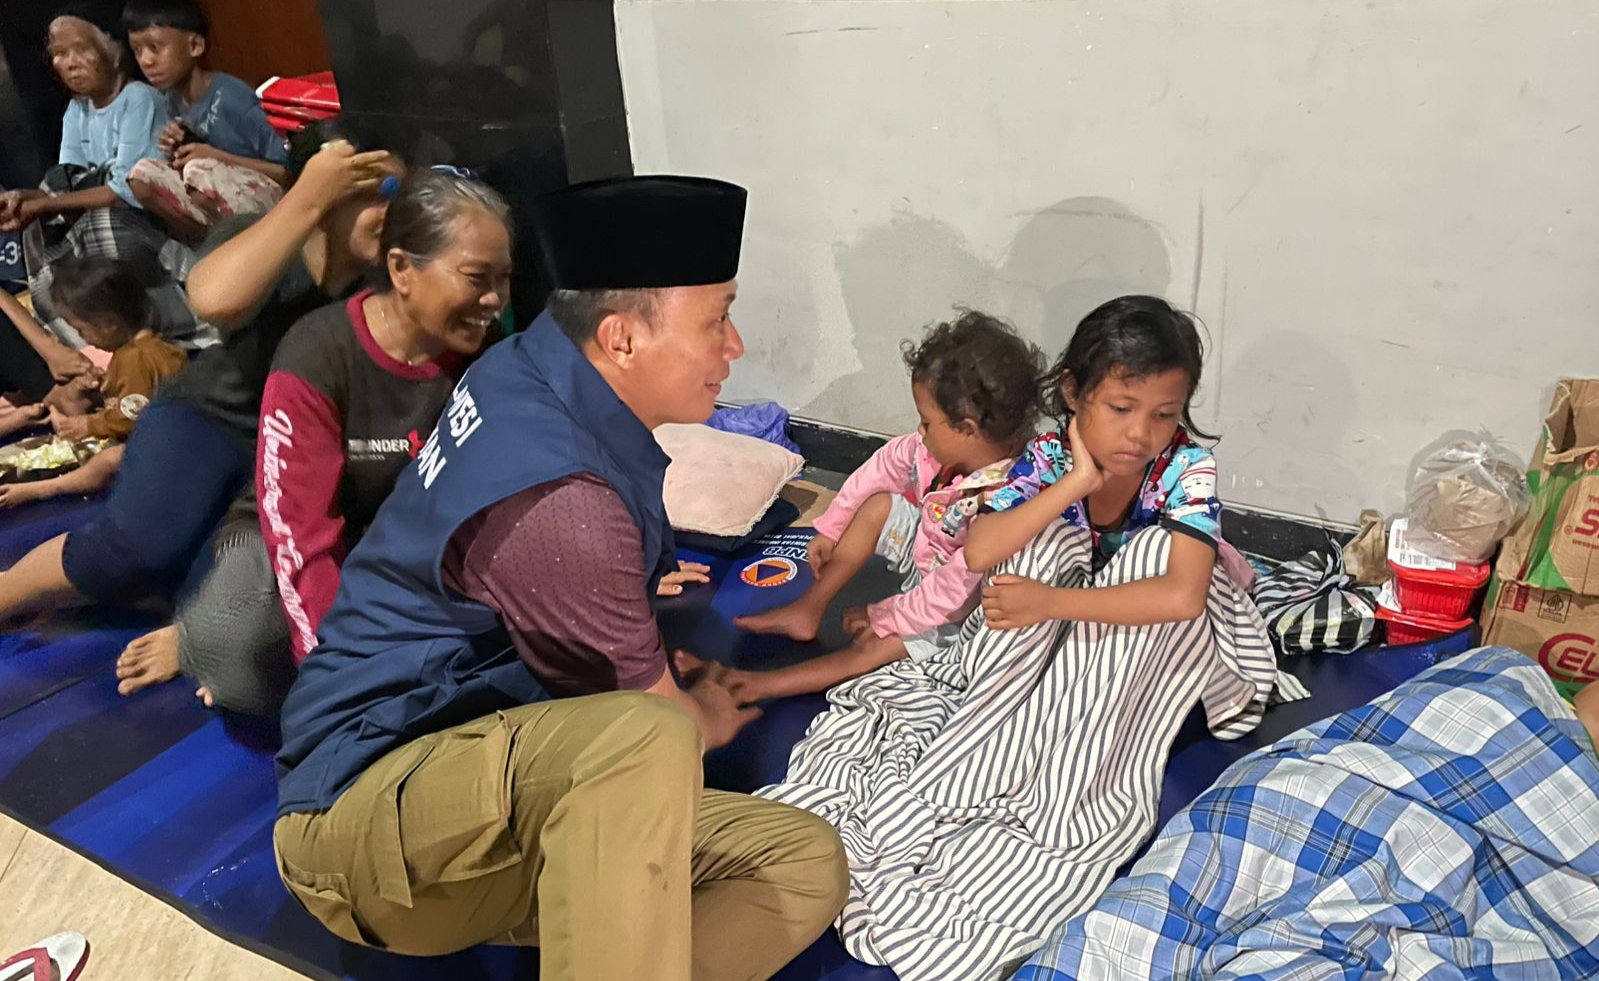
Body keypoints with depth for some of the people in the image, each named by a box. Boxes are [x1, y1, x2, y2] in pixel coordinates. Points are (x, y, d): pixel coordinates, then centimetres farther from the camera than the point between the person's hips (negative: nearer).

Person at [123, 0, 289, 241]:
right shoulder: (174, 101, 6)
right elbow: (188, 174, 18)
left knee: (200, 171, -32)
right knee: (143, 174, -9)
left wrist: (216, 157, -20)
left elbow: (286, 172, -18)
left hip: (266, 199, -7)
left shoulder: (233, 97, -16)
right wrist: (176, 152, -4)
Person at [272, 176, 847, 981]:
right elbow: (653, 716, -13)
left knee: (805, 862, -9)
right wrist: (708, 720, 10)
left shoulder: (529, 370, 2)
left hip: (499, 816, 9)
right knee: (648, 738, -40)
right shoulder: (556, 501, -26)